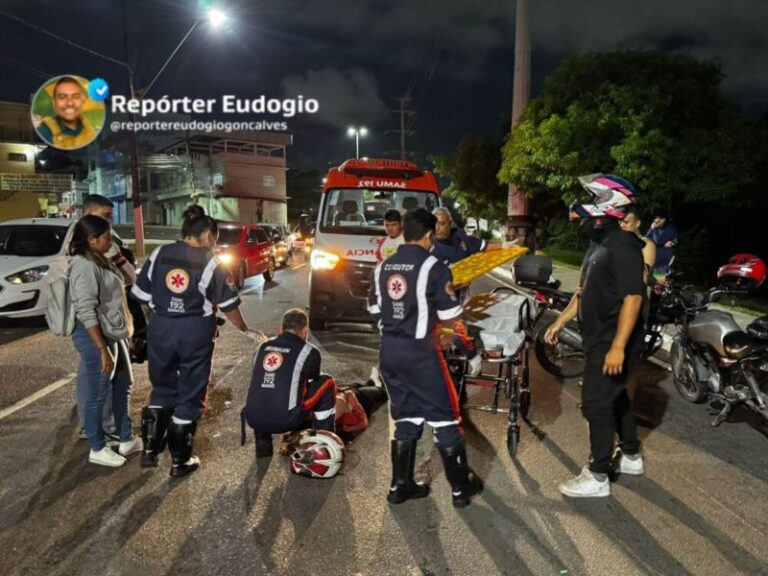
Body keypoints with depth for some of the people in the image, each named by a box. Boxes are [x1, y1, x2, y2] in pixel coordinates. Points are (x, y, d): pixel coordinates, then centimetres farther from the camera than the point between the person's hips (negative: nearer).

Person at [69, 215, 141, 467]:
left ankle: (127, 440, 31)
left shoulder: (101, 260, 10)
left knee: (123, 387, 18)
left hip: (115, 334, 10)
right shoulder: (84, 266, -19)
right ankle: (97, 449, 20)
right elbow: (86, 313, -24)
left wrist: (124, 333, 17)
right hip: (96, 337, -10)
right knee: (97, 395, 5)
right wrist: (102, 349, -24)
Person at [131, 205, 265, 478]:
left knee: (162, 389, 22)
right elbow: (228, 305, -4)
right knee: (190, 395, 9)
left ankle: (150, 449, 24)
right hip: (195, 331, -3)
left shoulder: (159, 254, 3)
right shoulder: (211, 263, -7)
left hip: (160, 328, 3)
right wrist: (246, 330, 10)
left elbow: (143, 294, 4)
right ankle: (180, 461, 18)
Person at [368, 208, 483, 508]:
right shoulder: (433, 267, -12)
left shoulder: (382, 267, 7)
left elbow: (374, 310, 13)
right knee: (445, 417, 8)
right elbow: (452, 317, -10)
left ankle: (400, 486, 23)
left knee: (405, 418, 17)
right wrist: (472, 351, 2)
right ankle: (461, 488, 18)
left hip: (388, 351, 6)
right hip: (421, 352, -6)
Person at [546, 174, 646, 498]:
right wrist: (560, 321, 19)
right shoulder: (599, 243, 11)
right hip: (599, 339, 10)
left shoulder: (623, 246, -20)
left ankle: (598, 477, 9)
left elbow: (633, 297, -25)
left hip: (613, 343, -10)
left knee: (596, 404, -4)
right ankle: (632, 457, 38)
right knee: (615, 398, 20)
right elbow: (586, 291, 19)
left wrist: (617, 347, -27)